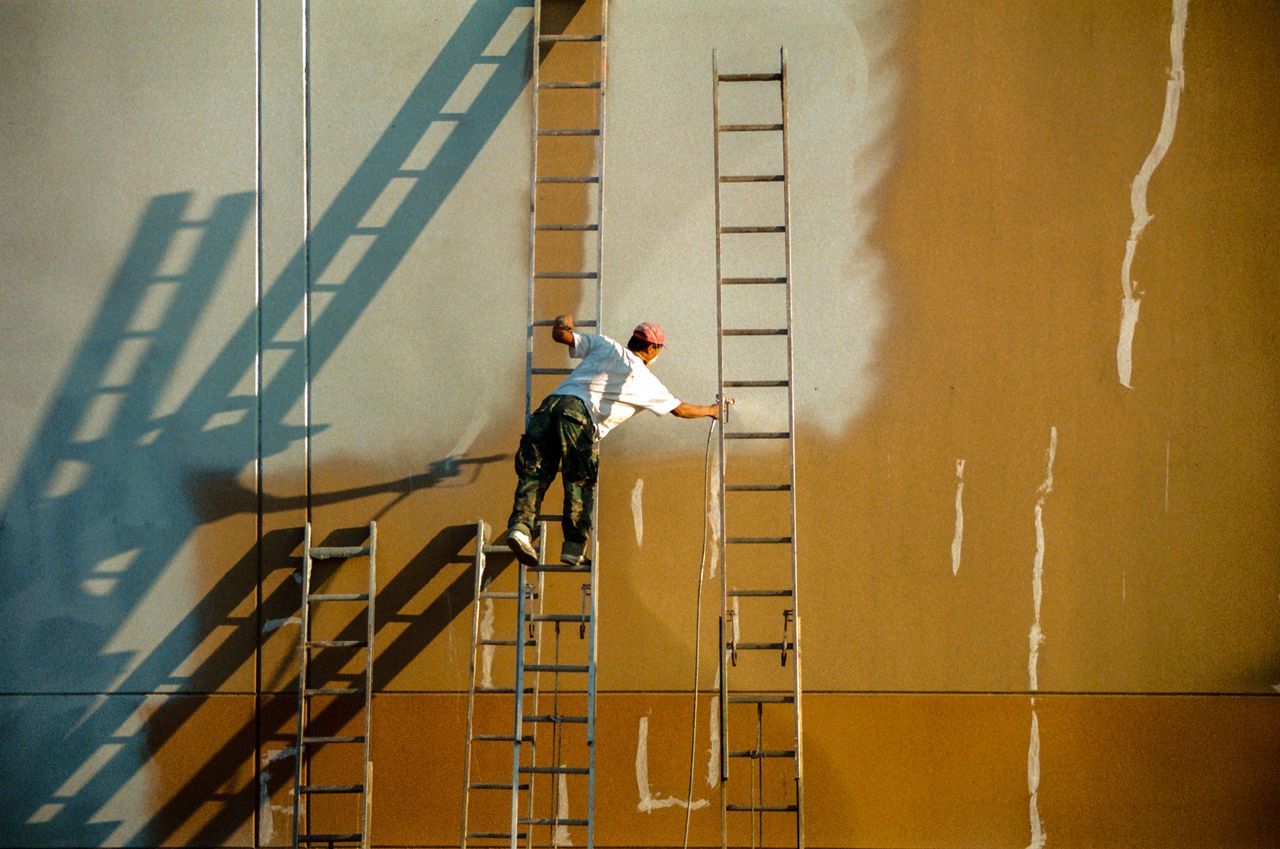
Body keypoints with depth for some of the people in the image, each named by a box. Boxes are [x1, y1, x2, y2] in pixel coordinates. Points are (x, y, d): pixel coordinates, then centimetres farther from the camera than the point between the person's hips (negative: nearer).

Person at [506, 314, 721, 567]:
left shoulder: (605, 345, 23)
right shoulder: (645, 380, 17)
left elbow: (560, 335, 23)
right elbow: (680, 409, 28)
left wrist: (563, 323, 47)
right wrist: (711, 410, 47)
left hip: (551, 403, 4)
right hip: (580, 414, -4)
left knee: (534, 475, 1)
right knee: (580, 483, 4)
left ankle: (520, 525, -17)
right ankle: (574, 546, -1)